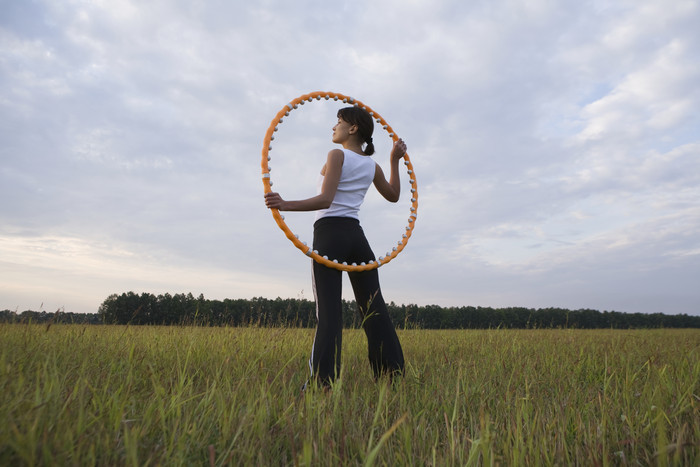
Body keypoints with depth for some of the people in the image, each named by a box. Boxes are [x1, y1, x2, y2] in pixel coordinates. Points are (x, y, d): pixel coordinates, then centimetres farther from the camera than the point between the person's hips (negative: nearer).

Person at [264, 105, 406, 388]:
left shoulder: (337, 156, -2)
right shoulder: (372, 166, 15)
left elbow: (326, 199, -16)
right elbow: (393, 196, 31)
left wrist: (286, 205, -26)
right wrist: (395, 161, 31)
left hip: (329, 234, -6)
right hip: (357, 236, 6)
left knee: (329, 311, -9)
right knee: (374, 308, 6)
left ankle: (322, 382, -10)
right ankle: (393, 374, 9)